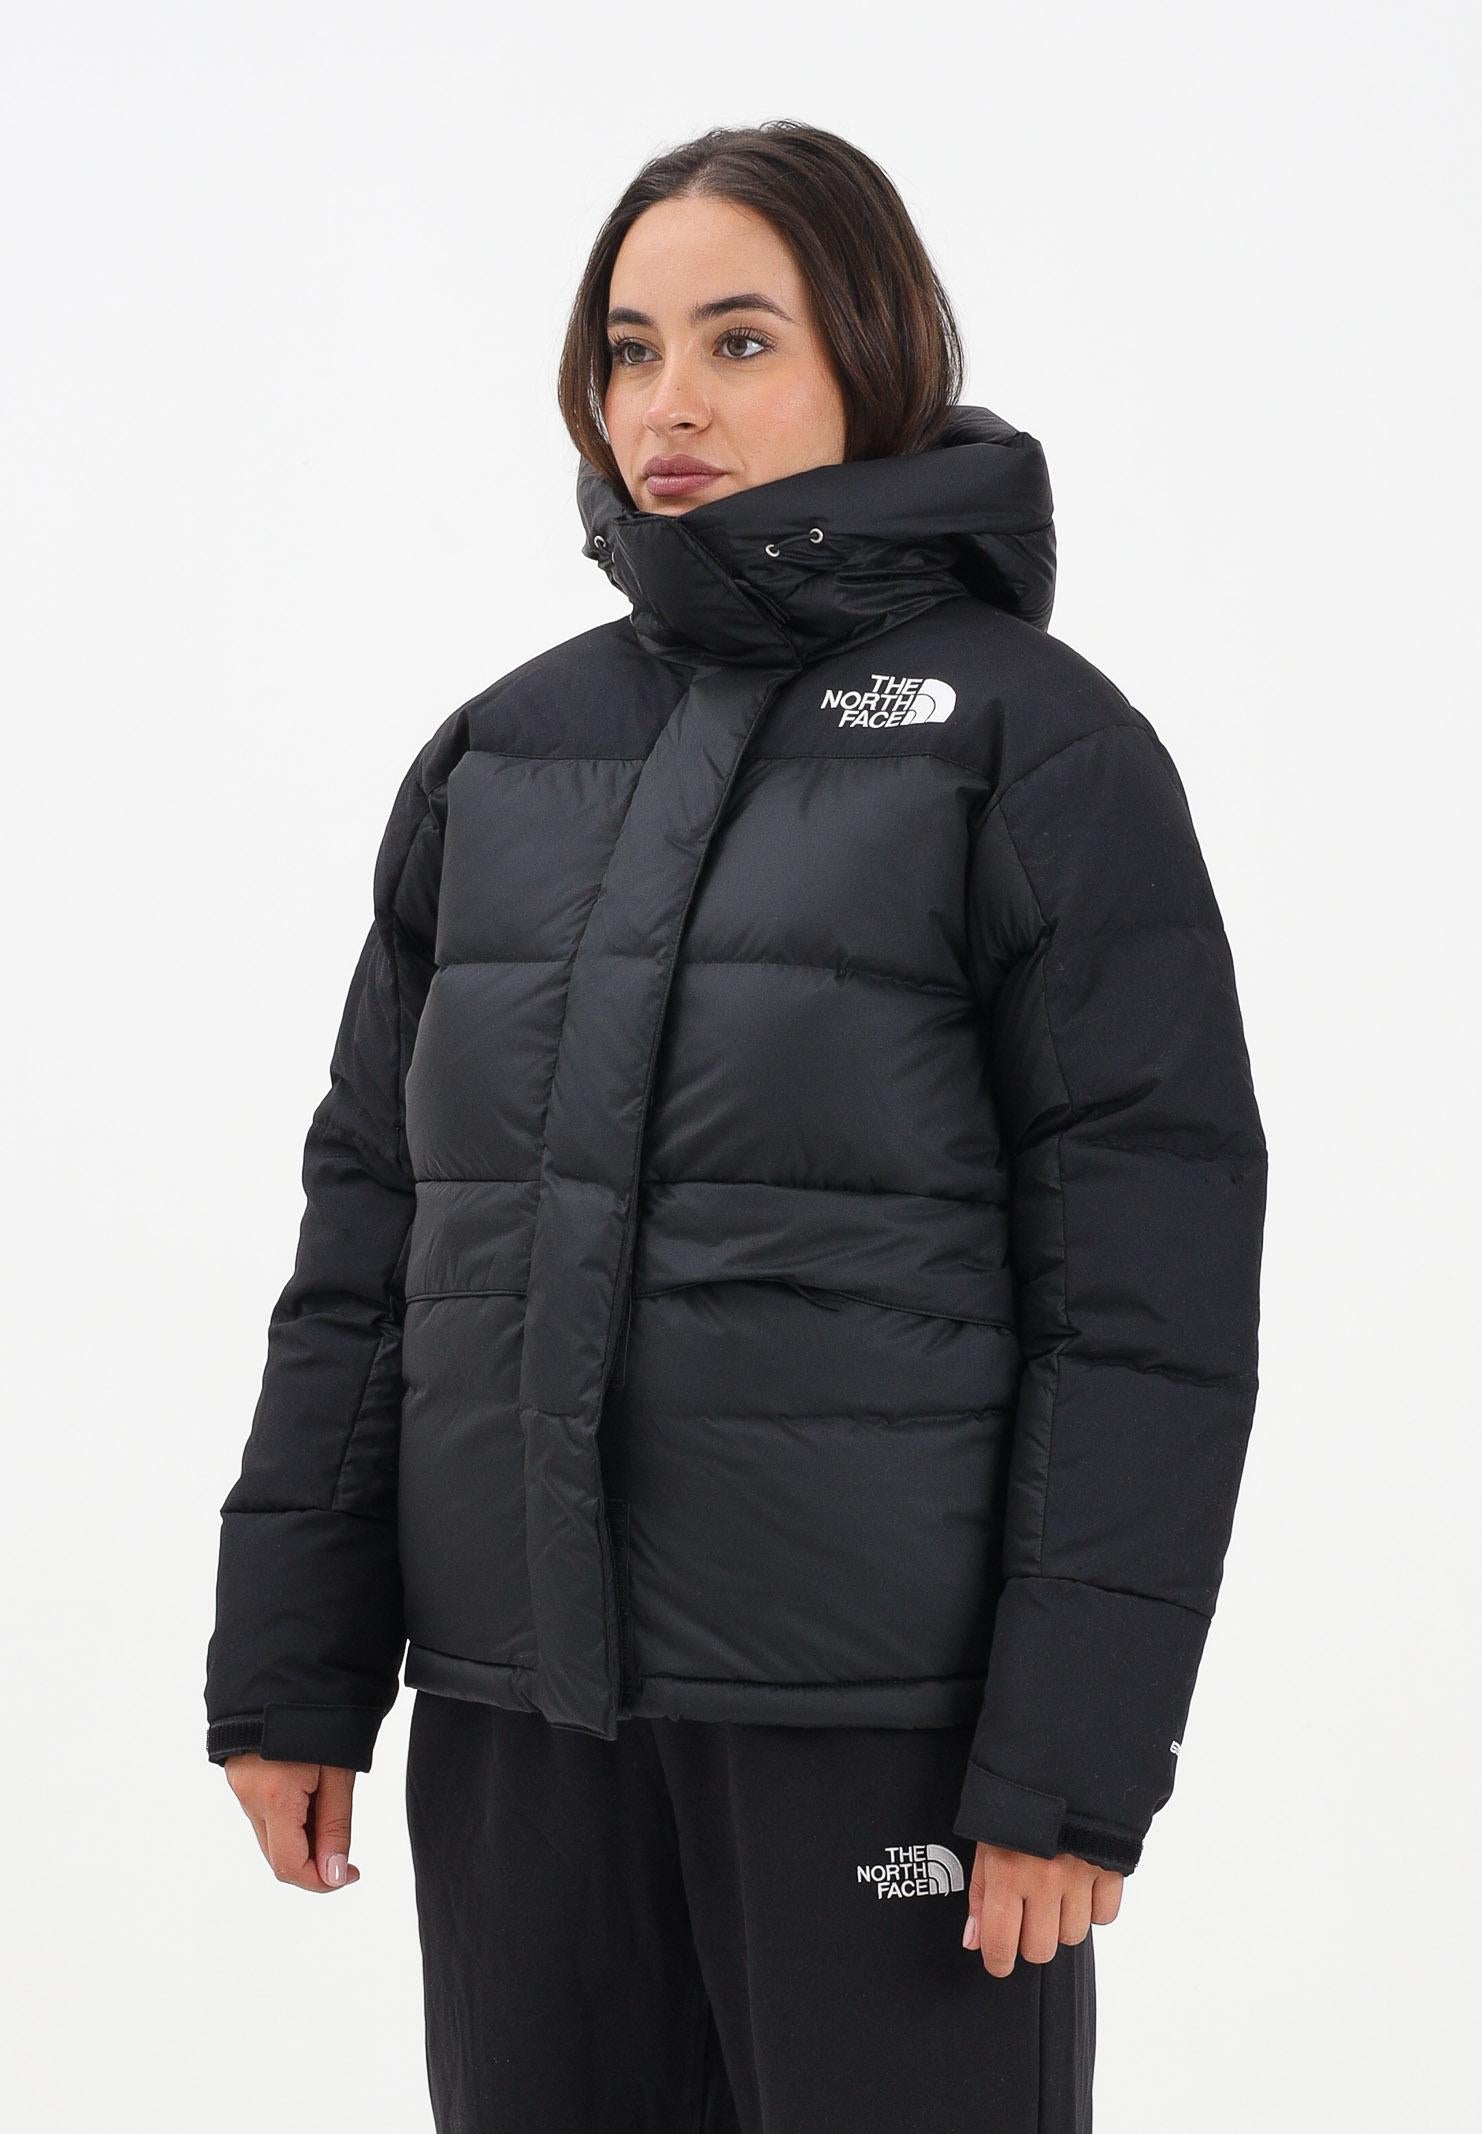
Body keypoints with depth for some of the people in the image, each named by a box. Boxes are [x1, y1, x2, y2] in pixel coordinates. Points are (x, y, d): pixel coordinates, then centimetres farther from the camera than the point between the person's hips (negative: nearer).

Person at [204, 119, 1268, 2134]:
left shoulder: (1038, 741, -4)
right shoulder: (502, 754, 11)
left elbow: (1156, 1281, -8)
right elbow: (367, 1228, 12)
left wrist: (1075, 1759, -13)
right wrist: (288, 1666, 6)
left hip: (882, 1720, -4)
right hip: (521, 1726, 5)